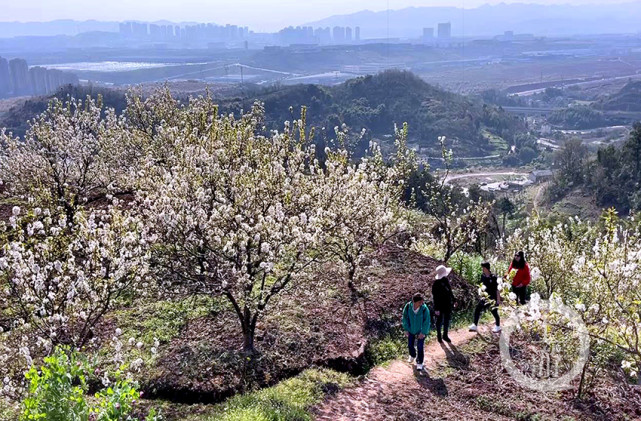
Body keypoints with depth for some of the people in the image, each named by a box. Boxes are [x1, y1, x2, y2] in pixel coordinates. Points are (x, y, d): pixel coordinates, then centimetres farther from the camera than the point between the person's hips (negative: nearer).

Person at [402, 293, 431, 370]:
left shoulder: (425, 309, -26)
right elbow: (405, 318, -6)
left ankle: (419, 363, 22)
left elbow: (426, 321, -16)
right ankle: (412, 356, 49)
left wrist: (423, 332, -13)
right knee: (410, 344, 18)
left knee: (420, 347, 2)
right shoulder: (408, 307, -21)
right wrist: (406, 329, -4)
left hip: (421, 331, -3)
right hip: (411, 330, 3)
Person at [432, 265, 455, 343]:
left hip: (448, 305, 7)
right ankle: (439, 336, 34)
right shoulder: (436, 284, -24)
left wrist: (453, 300, 14)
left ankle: (445, 335, 37)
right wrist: (436, 309, -17)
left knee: (447, 320, 19)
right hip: (440, 306, -7)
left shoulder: (446, 280, -3)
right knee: (439, 321, 13)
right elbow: (435, 297, -20)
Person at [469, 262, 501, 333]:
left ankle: (498, 327, 27)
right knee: (477, 310, 2)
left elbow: (497, 289, -15)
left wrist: (498, 300, -14)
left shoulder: (493, 277, -19)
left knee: (494, 312, 7)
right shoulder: (482, 276, -2)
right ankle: (475, 326, 12)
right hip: (485, 297, 6)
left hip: (492, 298, -6)